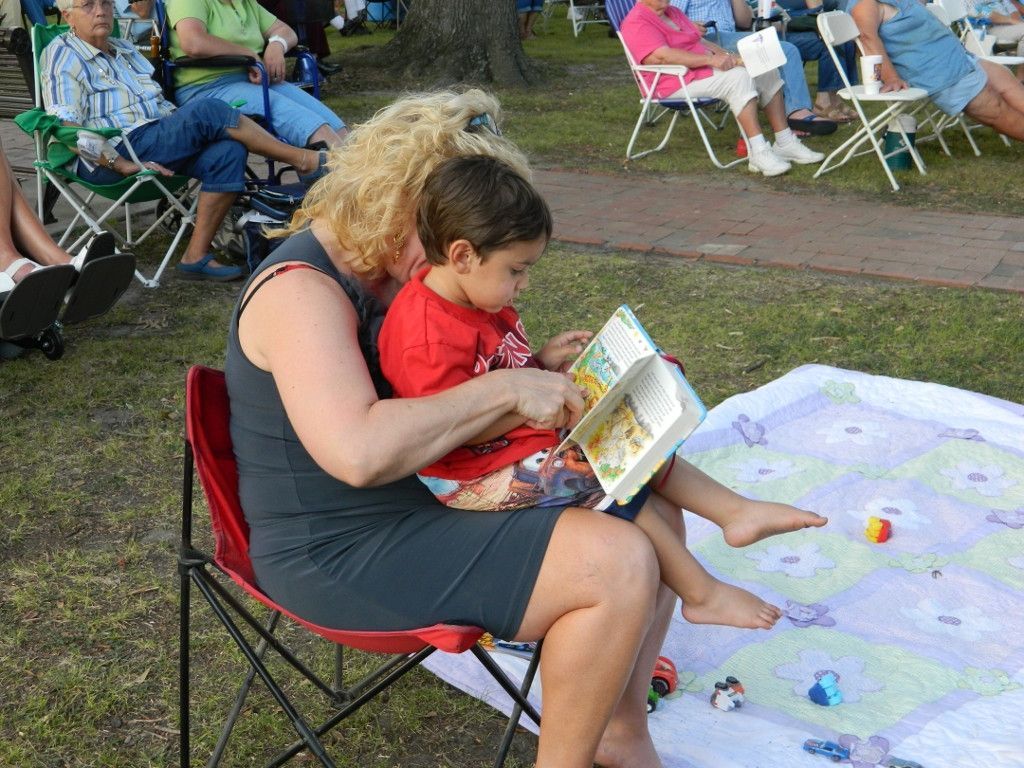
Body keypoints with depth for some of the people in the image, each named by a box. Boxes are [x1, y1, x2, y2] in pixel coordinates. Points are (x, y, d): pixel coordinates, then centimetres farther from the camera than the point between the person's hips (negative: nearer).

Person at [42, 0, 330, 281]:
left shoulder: (126, 50, 26)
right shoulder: (62, 56, 2)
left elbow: (160, 104, 26)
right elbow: (66, 129, -11)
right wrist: (124, 165, -22)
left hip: (160, 138, 8)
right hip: (110, 160, -8)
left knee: (228, 150, -22)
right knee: (208, 110, -25)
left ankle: (197, 255, -24)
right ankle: (305, 161, -13)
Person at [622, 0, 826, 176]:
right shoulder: (637, 22, -11)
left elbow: (698, 40, 20)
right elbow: (662, 56, -24)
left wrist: (722, 54, -1)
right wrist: (710, 59, -27)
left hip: (704, 67, 10)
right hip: (679, 81, -10)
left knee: (766, 71, -1)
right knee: (739, 77, -29)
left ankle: (785, 143, -1)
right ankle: (758, 153, -33)